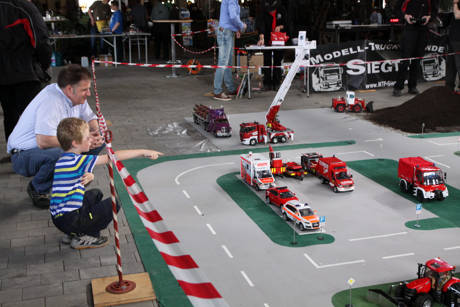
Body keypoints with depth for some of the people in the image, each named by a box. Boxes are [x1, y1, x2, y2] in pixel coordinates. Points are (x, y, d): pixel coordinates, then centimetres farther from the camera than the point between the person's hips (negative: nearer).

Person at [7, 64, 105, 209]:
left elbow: (90, 118, 14)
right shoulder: (51, 101, -29)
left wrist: (97, 132, -11)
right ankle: (37, 189, -10)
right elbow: (43, 141, -37)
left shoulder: (76, 97, -2)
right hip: (24, 156, -8)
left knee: (97, 142, -3)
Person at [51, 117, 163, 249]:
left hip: (58, 216, 9)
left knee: (96, 193, 29)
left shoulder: (64, 159, 8)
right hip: (69, 220, -9)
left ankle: (74, 233, 19)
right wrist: (143, 152, -17)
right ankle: (83, 238, 0)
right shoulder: (77, 160, -21)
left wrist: (89, 176, -8)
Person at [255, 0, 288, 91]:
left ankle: (276, 83, 9)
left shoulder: (281, 9, -6)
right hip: (267, 40, -1)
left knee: (277, 61, 3)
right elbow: (260, 24, -28)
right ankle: (267, 83, 5)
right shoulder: (262, 10, -14)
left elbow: (286, 22, 6)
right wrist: (261, 38, -42)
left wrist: (280, 26, -16)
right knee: (267, 61, -1)